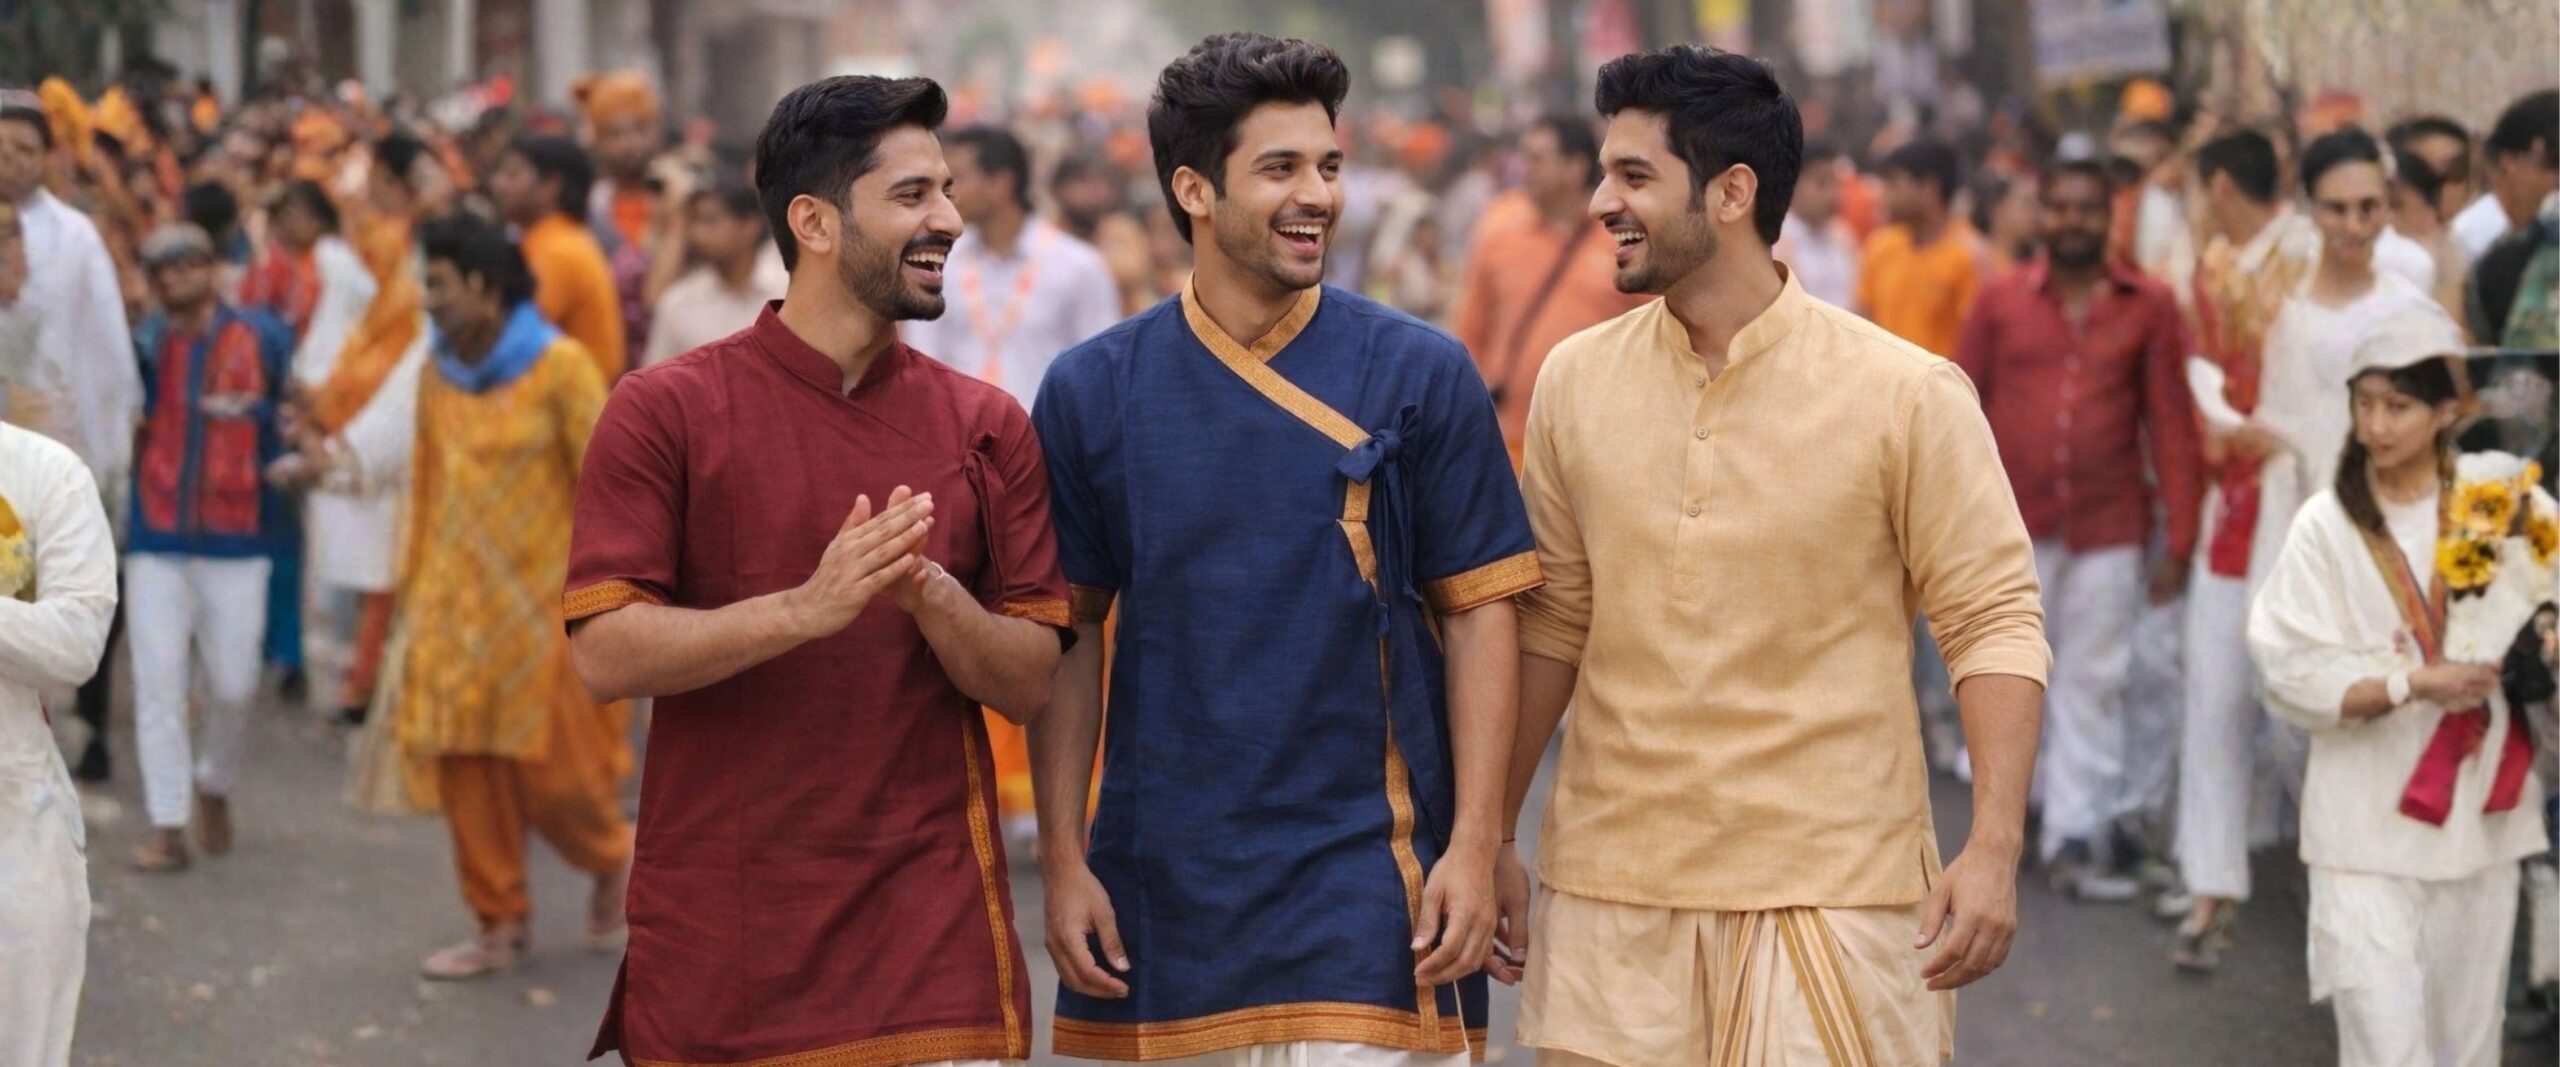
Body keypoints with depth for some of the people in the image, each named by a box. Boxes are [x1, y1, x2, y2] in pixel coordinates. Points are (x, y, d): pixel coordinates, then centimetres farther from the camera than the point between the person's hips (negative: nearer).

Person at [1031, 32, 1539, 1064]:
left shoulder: (1422, 375, -1)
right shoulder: (1093, 391, 2)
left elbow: (1479, 613, 0)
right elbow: (1069, 636, 6)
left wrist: (1473, 846, -7)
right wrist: (1064, 860, 0)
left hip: (1361, 887, -2)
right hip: (1159, 890, 2)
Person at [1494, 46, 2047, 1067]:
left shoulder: (1907, 395, -6)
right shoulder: (1575, 382, 5)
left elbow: (1994, 620, -6)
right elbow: (1550, 625, 12)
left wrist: (1994, 847, -15)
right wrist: (1493, 837, 12)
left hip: (1832, 894, -3)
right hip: (1612, 890, 3)